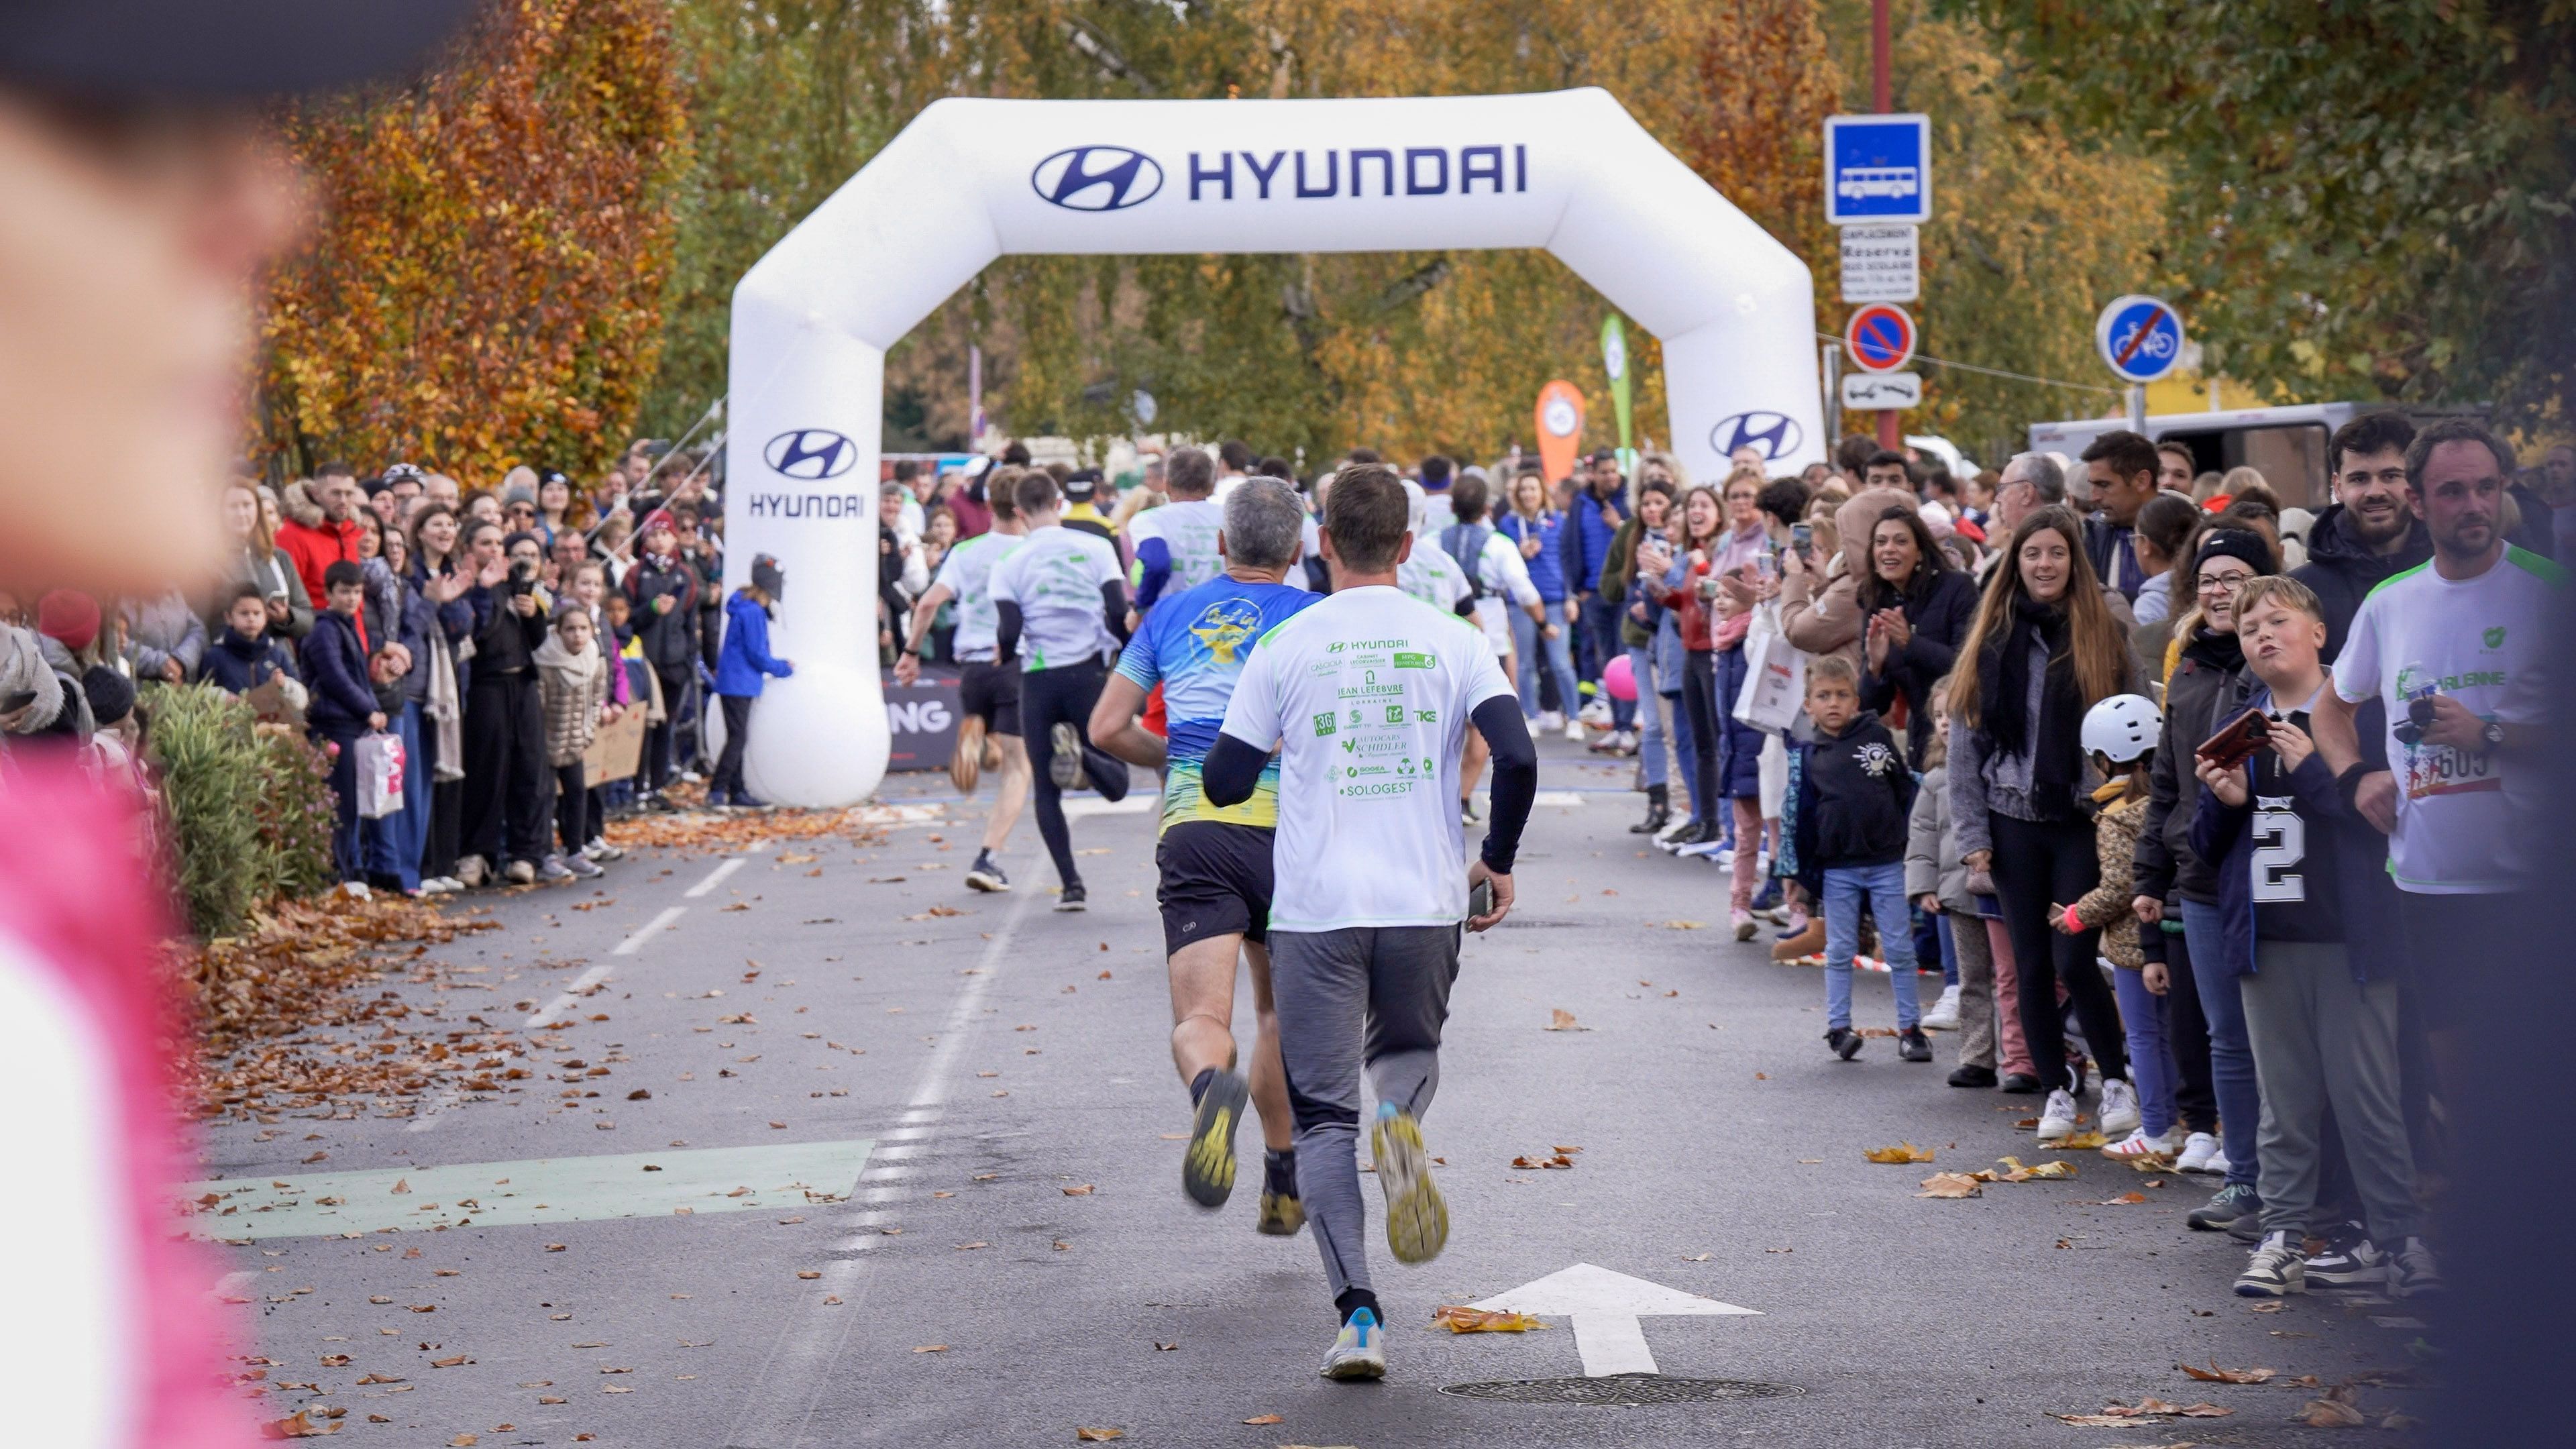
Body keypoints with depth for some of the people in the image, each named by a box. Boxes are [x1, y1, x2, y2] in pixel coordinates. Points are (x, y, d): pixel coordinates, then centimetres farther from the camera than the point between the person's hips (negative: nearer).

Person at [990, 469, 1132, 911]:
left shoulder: (1009, 565, 0)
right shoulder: (1096, 548, 1)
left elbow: (1009, 633, -8)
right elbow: (1118, 614, -6)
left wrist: (1003, 652, 15)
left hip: (1037, 680, 0)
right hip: (1088, 672, 0)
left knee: (1047, 791, 10)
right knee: (1115, 784, 8)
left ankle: (1071, 886, 0)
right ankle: (1079, 753, -26)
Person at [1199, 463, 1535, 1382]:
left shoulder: (1286, 647, -1)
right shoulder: (1453, 641, 2)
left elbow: (1224, 783, 0)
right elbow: (1517, 760, -8)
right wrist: (1498, 862, 8)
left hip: (1316, 909, -1)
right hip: (1425, 903, 1)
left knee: (1323, 1115, 4)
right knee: (1410, 1051, 27)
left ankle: (1358, 1315, -8)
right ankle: (1401, 1122, -10)